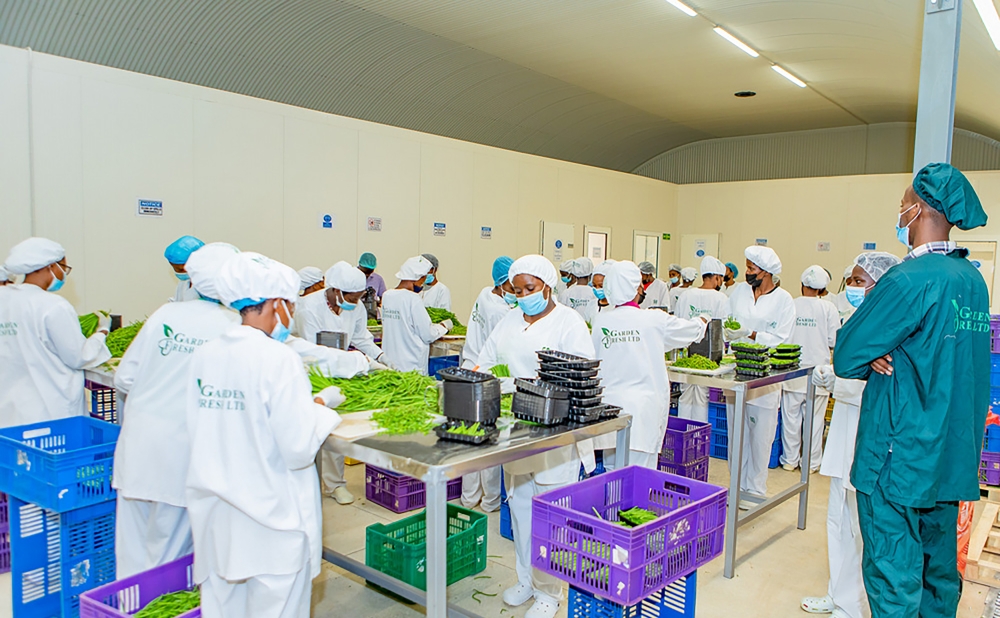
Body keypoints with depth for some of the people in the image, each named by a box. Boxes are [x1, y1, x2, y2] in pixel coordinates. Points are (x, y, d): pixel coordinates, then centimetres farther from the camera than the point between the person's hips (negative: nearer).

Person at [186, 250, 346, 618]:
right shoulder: (278, 358, -19)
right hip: (271, 519, -6)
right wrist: (320, 407, -4)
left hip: (214, 517, 6)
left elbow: (199, 430, 8)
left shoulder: (204, 355, 0)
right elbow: (299, 448, -21)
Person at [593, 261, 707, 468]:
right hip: (643, 403, -3)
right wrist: (702, 321, 33)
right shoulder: (655, 320, -7)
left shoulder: (601, 321, -1)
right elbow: (691, 330, 11)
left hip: (610, 402, 3)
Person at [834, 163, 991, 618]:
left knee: (893, 576, 1)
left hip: (900, 460, -8)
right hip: (952, 456, 9)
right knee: (938, 568, 19)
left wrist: (873, 359, 3)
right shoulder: (973, 279, 8)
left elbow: (846, 358, -16)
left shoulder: (911, 279, -19)